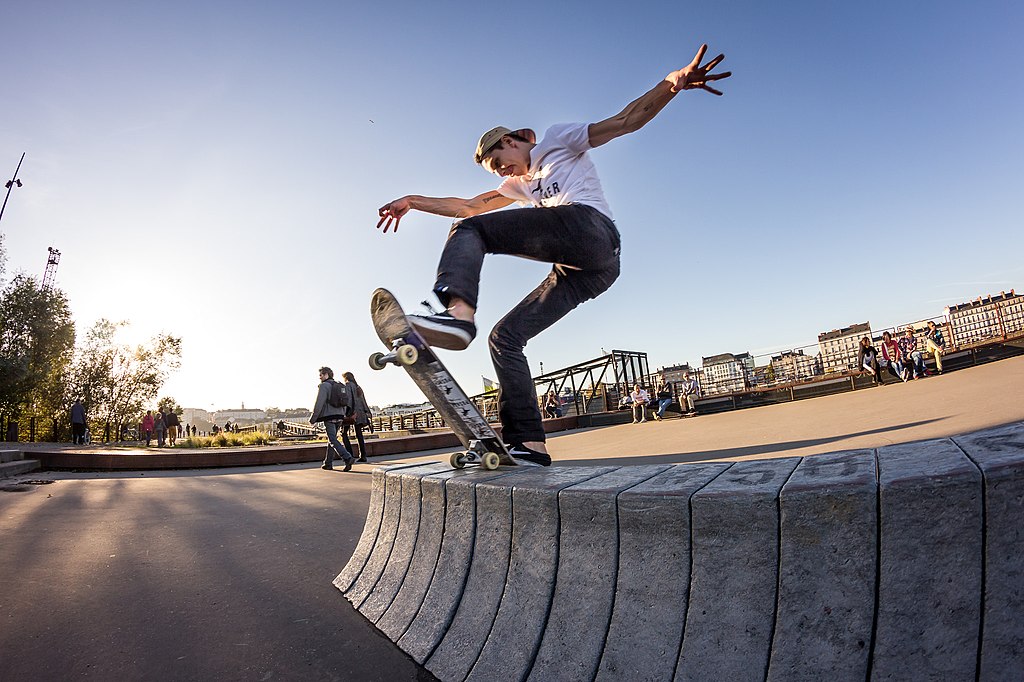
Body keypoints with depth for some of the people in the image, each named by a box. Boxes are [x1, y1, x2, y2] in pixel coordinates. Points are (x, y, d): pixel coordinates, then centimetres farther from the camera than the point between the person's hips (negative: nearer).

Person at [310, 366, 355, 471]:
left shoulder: (324, 386, -7)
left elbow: (319, 404, -13)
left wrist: (312, 419, -6)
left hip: (329, 417, -8)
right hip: (339, 417, 8)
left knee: (333, 440, -9)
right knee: (332, 439, 16)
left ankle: (348, 458, -24)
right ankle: (328, 463, 20)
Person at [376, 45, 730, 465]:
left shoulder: (559, 140, 20)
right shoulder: (519, 185, 38)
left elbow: (626, 120, 10)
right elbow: (467, 205, 35)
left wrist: (673, 82, -7)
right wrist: (412, 201, 30)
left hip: (588, 227, -8)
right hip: (582, 272, 8)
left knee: (469, 230, -16)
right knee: (504, 337, 0)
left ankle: (458, 312, -46)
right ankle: (529, 444, -7)